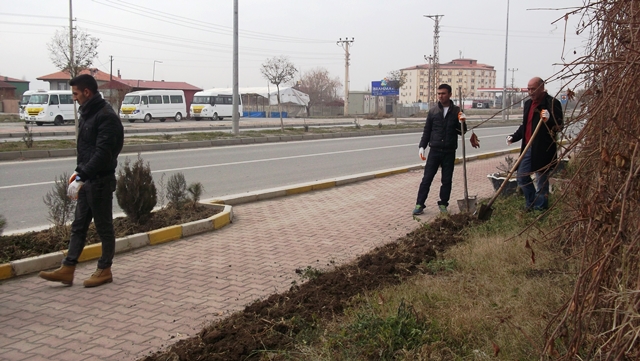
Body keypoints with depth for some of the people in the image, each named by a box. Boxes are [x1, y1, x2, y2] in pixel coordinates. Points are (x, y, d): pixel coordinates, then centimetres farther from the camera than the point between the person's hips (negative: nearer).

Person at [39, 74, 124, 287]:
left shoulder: (106, 116, -17)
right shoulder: (87, 114, 14)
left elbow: (103, 153, -24)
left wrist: (82, 175, -25)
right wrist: (79, 172, 9)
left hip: (101, 181, -9)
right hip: (87, 180, 10)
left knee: (104, 227, 3)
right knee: (78, 226, 11)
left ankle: (105, 270, 14)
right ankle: (67, 270, 16)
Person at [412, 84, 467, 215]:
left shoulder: (457, 111, 2)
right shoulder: (433, 111, 4)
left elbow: (461, 132, 3)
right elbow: (427, 131, 8)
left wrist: (462, 123, -17)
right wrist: (422, 147, -1)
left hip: (449, 152, 0)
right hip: (434, 151, 0)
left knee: (447, 180, 7)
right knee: (427, 178, -1)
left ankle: (443, 204, 20)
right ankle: (419, 204, 4)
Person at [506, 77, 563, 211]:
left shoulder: (552, 103, -9)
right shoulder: (528, 103, 14)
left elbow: (559, 126, -13)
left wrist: (549, 120, -32)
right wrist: (514, 137, 8)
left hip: (543, 149, -7)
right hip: (528, 147, 8)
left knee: (541, 180, 2)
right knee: (521, 176, 11)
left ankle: (539, 208, 13)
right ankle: (531, 202, 27)